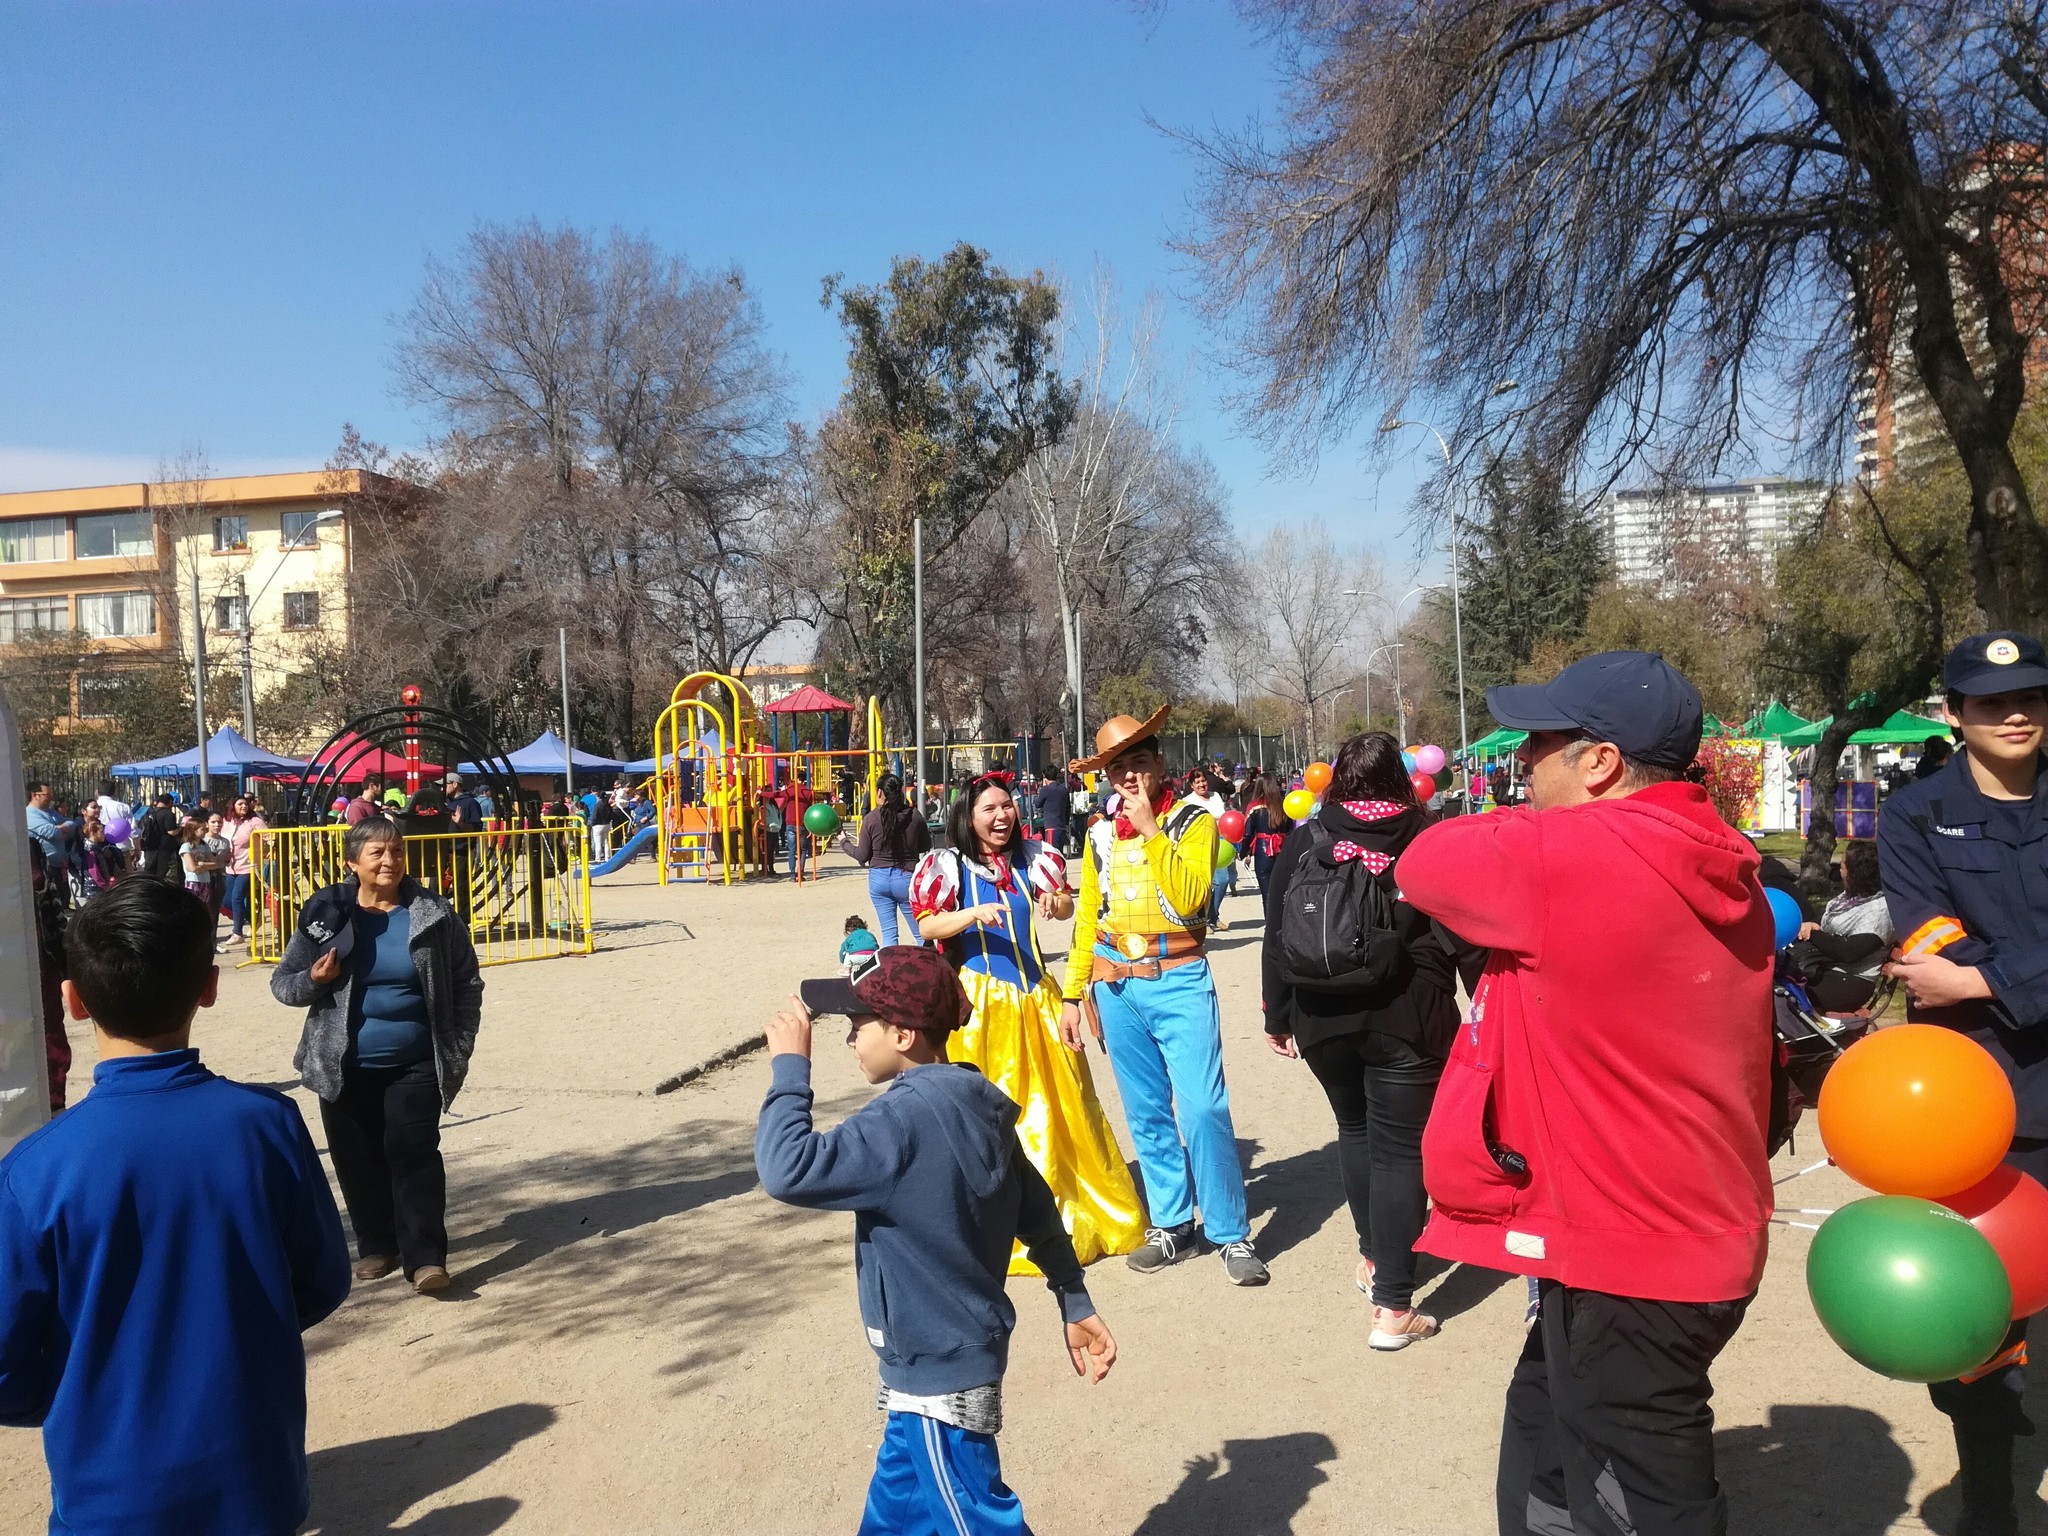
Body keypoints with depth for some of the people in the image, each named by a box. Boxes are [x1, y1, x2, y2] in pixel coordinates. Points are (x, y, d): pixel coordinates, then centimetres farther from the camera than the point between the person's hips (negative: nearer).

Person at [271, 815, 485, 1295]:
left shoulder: (432, 914, -2)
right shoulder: (326, 914, -2)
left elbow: (467, 983, 4)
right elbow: (282, 982, 5)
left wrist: (459, 1047, -2)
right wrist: (313, 980, -17)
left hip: (416, 1064, -2)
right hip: (345, 1066, 2)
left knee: (413, 1151, -9)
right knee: (358, 1159, 9)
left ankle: (425, 1256, -6)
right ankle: (376, 1246, 26)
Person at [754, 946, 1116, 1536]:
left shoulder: (909, 1117, -27)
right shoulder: (973, 1103, 1)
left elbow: (789, 1171, -32)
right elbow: (1037, 1213, 8)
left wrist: (790, 1065, -22)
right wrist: (1075, 1305, 18)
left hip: (938, 1367, -9)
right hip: (950, 1352, 9)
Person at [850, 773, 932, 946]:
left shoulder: (870, 819, -7)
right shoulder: (914, 816, -6)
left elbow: (862, 856, -1)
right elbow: (926, 846, 7)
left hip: (879, 878, 0)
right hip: (907, 878, 0)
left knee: (889, 933, 8)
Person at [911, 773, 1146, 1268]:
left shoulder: (1030, 857, 9)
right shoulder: (948, 865, -1)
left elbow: (1066, 907, 9)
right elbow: (926, 926, -7)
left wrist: (1056, 903, -14)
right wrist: (973, 913, -23)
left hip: (1034, 995, 4)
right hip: (979, 1000, -4)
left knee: (1058, 1102, 7)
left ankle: (1081, 1213, 21)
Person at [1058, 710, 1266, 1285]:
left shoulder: (1192, 821, -3)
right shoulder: (1100, 834, 9)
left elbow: (1190, 898, -18)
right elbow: (1087, 919, 14)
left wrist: (1150, 830, -17)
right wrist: (1073, 995, 12)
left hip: (1179, 982, -4)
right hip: (1116, 988, 4)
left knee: (1203, 1110, -10)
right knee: (1146, 1113, 10)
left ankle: (1231, 1234, 2)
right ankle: (1172, 1224, 22)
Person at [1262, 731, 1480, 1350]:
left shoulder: (1305, 840, 1)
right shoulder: (1429, 839, -5)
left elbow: (1278, 934, 3)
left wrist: (1278, 1015, 12)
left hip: (1323, 1017, 3)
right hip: (1406, 1018, -3)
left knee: (1354, 1129, 24)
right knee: (1400, 1148, 1)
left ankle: (1373, 1257, 34)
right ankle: (1393, 1307, 0)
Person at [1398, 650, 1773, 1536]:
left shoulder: (1570, 856, -23)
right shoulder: (1716, 869, 4)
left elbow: (1423, 863, -8)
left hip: (1625, 1259, -9)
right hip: (1704, 1233, 9)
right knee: (1548, 1438, 26)